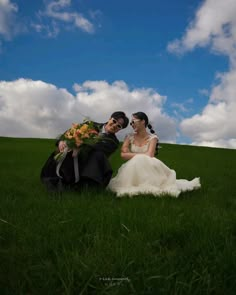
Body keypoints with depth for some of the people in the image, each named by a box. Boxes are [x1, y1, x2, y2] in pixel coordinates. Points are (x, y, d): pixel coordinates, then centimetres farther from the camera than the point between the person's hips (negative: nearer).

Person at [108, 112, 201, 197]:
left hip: (148, 169, 0)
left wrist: (131, 155, -7)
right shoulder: (129, 137, 4)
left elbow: (149, 155, -16)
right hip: (132, 170, 0)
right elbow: (123, 154, -10)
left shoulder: (152, 138, -1)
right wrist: (142, 155, -12)